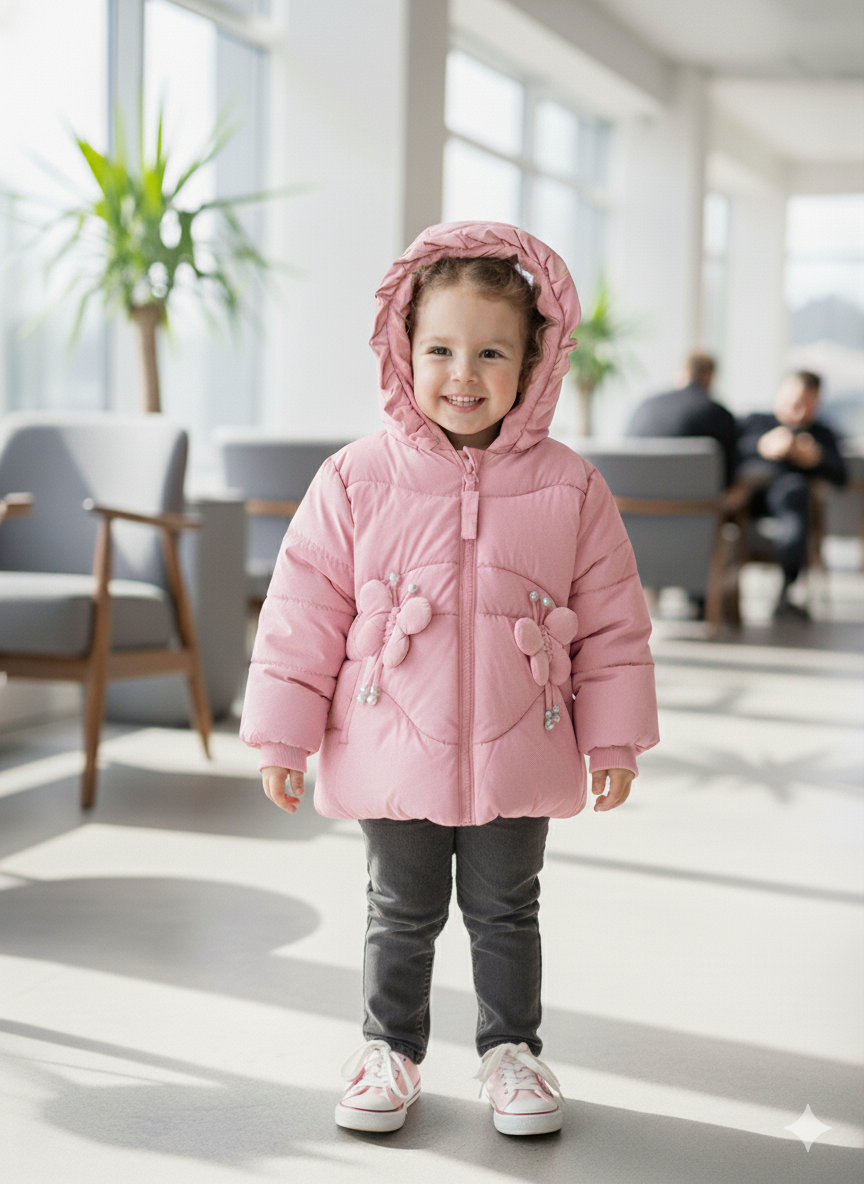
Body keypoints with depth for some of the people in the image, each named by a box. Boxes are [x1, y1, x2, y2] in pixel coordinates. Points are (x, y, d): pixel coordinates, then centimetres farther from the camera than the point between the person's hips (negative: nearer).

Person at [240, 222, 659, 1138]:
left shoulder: (569, 488, -5)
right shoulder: (356, 480, -8)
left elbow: (611, 621, 2)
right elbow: (303, 613, -4)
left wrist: (615, 740, 3)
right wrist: (280, 737, -3)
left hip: (519, 756, 1)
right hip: (392, 755, 0)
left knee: (505, 914, 16)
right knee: (401, 914, 15)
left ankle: (510, 1050, 34)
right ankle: (389, 1049, 34)